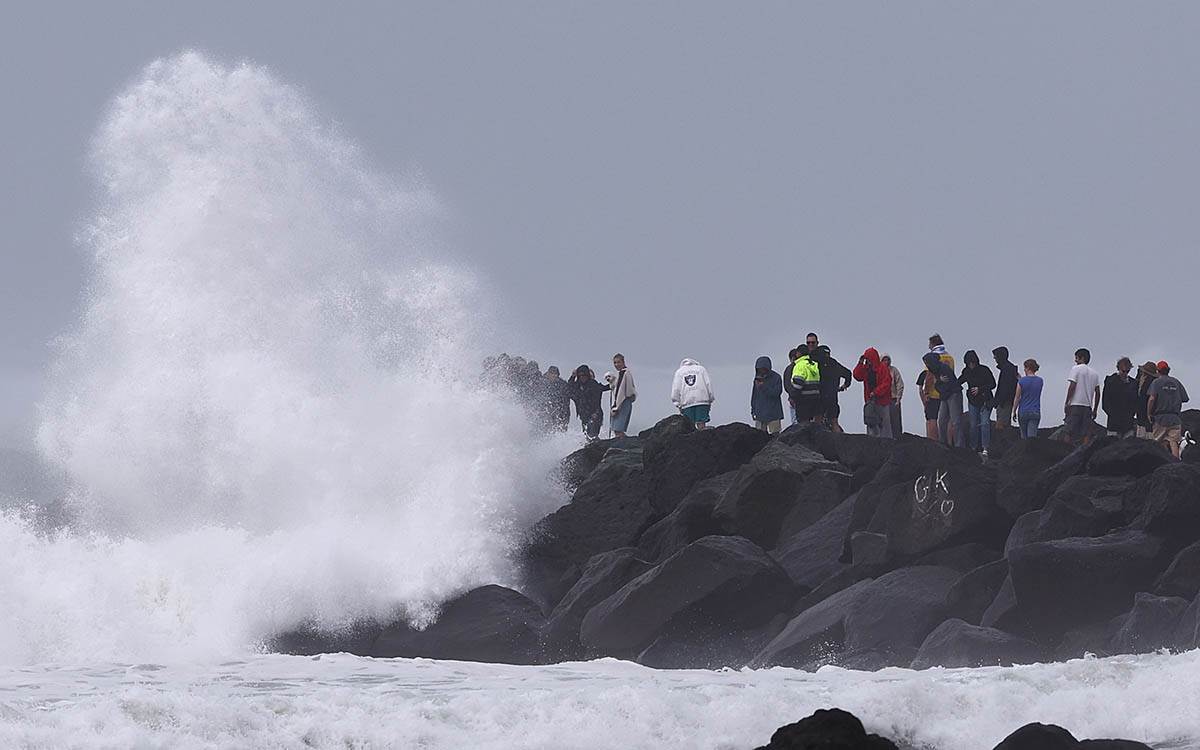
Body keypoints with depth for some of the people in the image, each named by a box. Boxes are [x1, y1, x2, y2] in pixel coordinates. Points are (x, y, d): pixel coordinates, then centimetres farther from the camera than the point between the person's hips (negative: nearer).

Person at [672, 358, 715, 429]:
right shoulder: (701, 369, 16)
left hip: (686, 402, 0)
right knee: (701, 424, -5)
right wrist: (710, 400, 8)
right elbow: (708, 384, 8)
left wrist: (677, 404, 7)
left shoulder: (679, 372, 17)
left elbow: (676, 388, 9)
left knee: (691, 426, -1)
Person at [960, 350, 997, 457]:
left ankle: (985, 448, -17)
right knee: (974, 425, 3)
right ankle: (975, 448, 10)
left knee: (984, 423, -14)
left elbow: (993, 384, -7)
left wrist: (980, 389, -17)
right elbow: (959, 381, 19)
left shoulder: (984, 370, -10)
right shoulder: (966, 371, 4)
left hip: (985, 401, -5)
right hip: (972, 401, 5)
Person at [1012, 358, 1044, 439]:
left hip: (1023, 411, -2)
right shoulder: (1040, 381, 1)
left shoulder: (1022, 381, -9)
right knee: (1032, 436, -5)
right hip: (1035, 412, 2)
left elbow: (1017, 398, -5)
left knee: (1024, 437, 13)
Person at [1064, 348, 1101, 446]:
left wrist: (1067, 403, -6)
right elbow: (1097, 392, 13)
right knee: (1086, 433, 3)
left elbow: (1072, 386, -10)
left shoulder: (1076, 369, -3)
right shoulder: (1094, 373, 14)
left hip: (1075, 405, -5)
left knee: (1070, 432, -5)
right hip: (1088, 406, 5)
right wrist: (1095, 409, 17)